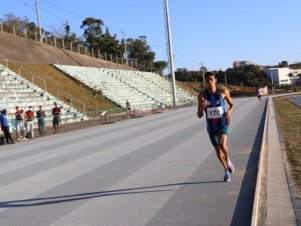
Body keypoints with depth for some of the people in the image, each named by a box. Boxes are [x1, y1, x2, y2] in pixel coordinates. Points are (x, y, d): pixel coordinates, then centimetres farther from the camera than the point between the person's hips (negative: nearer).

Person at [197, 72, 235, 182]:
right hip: (211, 126, 2)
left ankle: (228, 160, 3)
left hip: (223, 124, -2)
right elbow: (199, 115, -7)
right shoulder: (202, 95, -10)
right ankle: (226, 170, 38)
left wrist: (229, 112, -16)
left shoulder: (223, 91, -10)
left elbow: (232, 105, 5)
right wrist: (202, 106, -28)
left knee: (222, 144, -29)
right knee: (218, 150, 13)